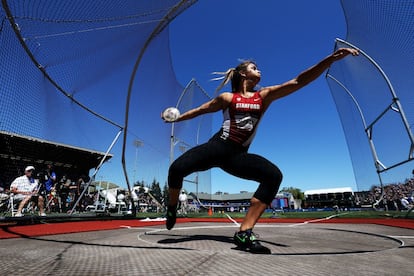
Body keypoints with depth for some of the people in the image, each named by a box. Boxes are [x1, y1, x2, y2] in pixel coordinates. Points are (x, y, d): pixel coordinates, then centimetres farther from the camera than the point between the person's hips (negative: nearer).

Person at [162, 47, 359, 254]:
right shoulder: (227, 98, 6)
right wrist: (175, 118, 23)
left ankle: (244, 233, -17)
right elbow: (199, 110, 18)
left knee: (274, 175, -21)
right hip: (217, 147, -2)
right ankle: (172, 208, 12)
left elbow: (299, 81, 4)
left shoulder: (265, 96, 11)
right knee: (176, 169, -23)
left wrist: (332, 58, -2)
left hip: (238, 155, 3)